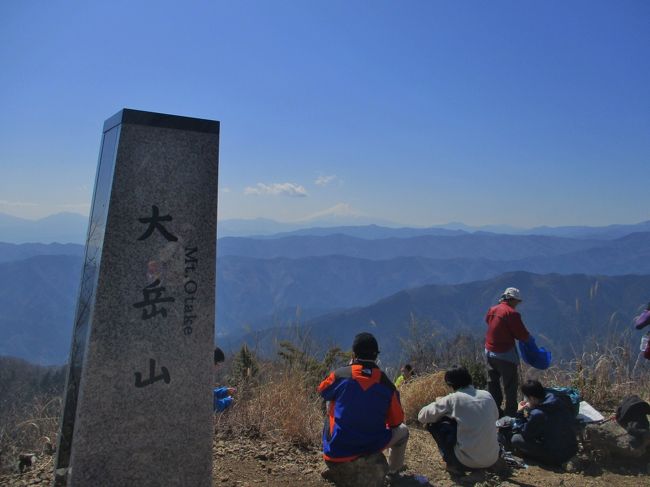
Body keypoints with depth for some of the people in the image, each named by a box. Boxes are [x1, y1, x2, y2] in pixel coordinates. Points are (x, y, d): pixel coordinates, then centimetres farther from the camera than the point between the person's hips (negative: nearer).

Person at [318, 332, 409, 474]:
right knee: (402, 430, 26)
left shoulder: (340, 374, -12)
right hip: (372, 446, 0)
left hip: (337, 448, 0)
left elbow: (322, 392, 10)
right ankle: (394, 469, 41)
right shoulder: (386, 384, -9)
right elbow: (396, 421, 1)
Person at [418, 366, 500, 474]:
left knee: (433, 423, 9)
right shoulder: (487, 395, 3)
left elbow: (422, 417, -3)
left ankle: (454, 464, 7)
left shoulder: (453, 399, -9)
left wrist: (438, 403, 17)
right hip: (492, 460, 5)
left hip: (468, 461, -5)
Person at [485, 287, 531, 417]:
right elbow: (523, 335, -16)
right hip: (505, 354, -7)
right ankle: (511, 412, 11)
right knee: (510, 384, 6)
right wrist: (529, 337, 8)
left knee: (493, 383, 15)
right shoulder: (512, 313, -17)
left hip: (489, 352, 7)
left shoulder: (492, 310, 5)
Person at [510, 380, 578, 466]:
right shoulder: (559, 400, -7)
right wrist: (530, 409, 8)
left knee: (515, 439, -3)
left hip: (556, 457, -8)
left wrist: (520, 413, -2)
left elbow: (525, 434, -9)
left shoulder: (537, 414, -28)